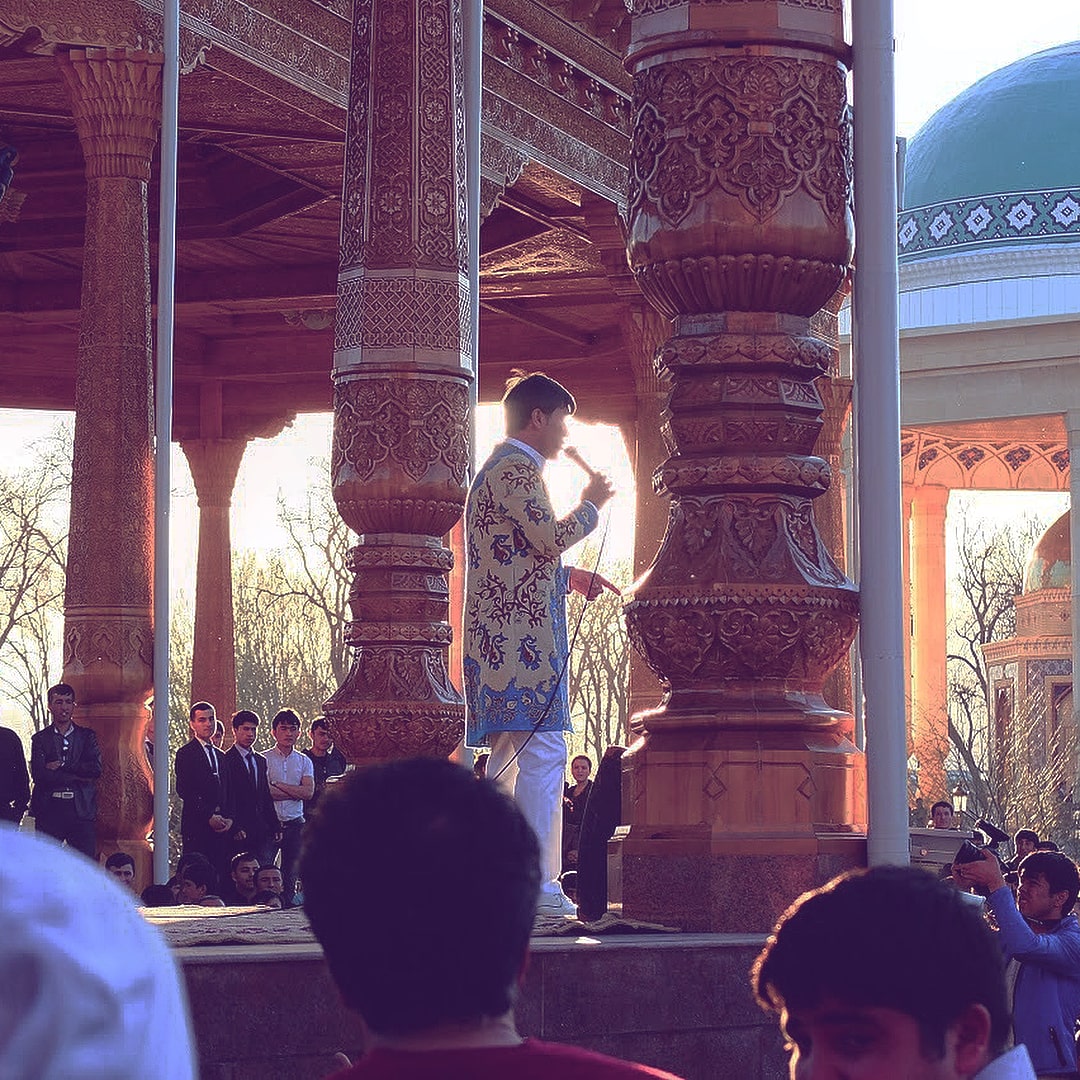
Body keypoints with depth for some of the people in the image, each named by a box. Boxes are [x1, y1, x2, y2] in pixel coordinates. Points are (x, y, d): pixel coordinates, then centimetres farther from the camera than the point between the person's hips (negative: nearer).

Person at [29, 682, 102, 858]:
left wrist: (61, 766, -6)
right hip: (49, 809, -1)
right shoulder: (40, 738, 9)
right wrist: (76, 776, -7)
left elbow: (96, 768, -1)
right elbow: (38, 775, -5)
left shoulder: (87, 736, 13)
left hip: (82, 810, 1)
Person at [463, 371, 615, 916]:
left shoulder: (496, 469, 25)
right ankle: (538, 884, -15)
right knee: (542, 754, -12)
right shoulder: (518, 470, -9)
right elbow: (551, 538, -17)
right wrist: (591, 504, -1)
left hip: (495, 636, 11)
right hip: (525, 638, -11)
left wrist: (569, 578, 22)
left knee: (510, 758, 11)